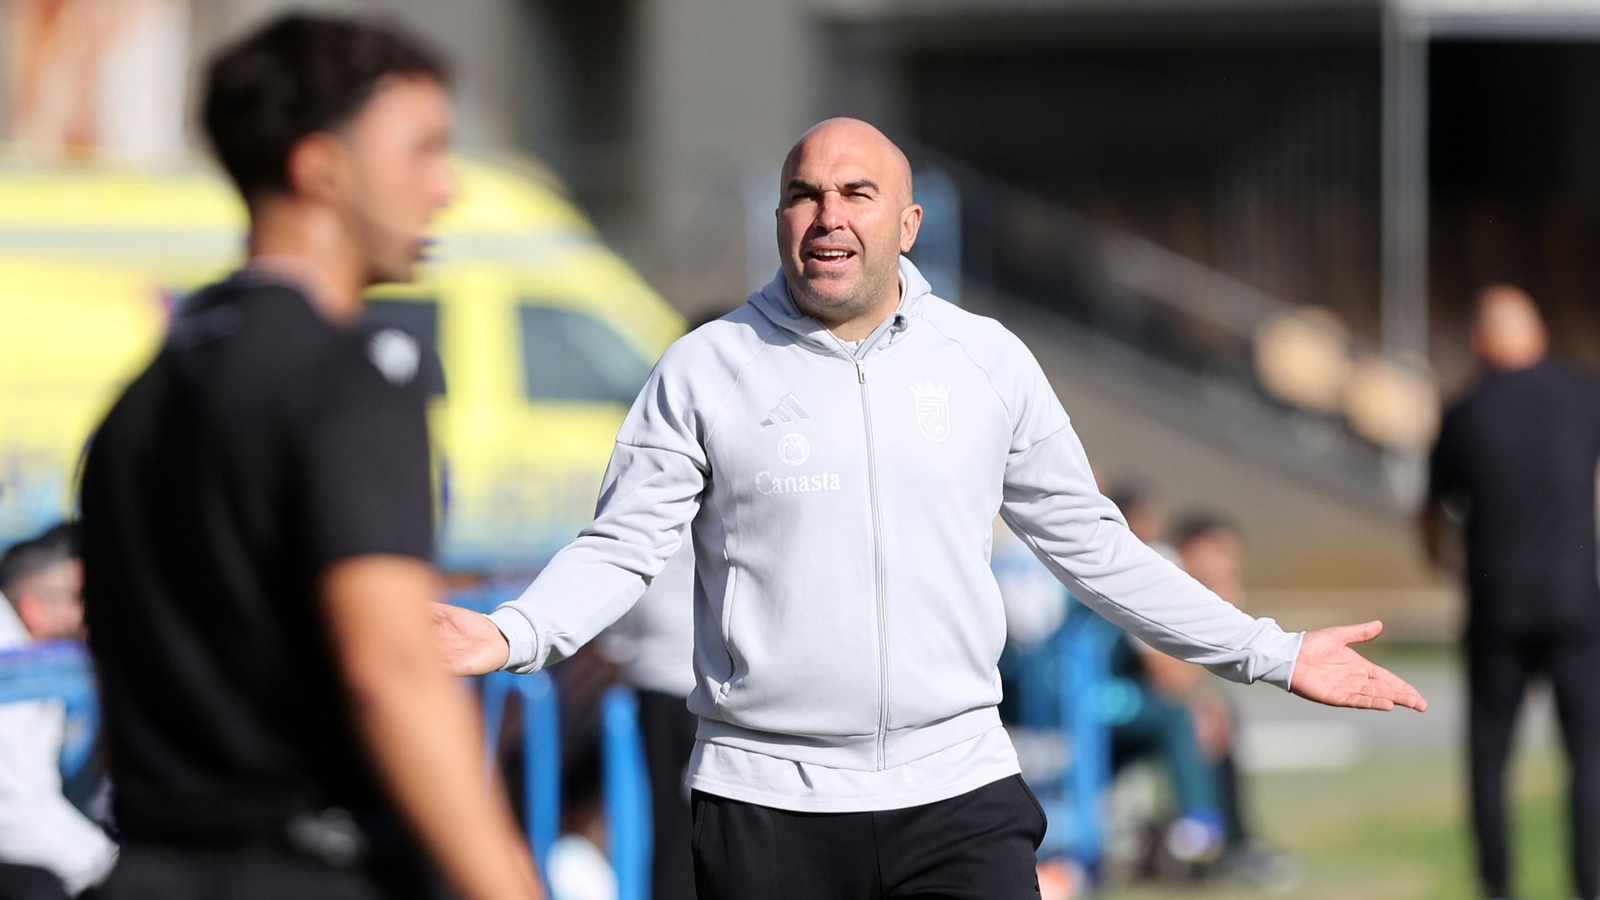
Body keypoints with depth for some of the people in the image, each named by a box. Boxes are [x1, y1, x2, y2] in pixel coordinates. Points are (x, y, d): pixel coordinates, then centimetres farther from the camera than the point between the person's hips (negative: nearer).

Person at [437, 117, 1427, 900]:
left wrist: (1272, 655, 14)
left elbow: (1091, 543, 15)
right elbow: (622, 546, 0)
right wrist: (513, 634, -20)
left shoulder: (990, 363, 8)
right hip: (767, 804, -1)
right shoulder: (706, 371, 2)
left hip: (957, 785, 1)